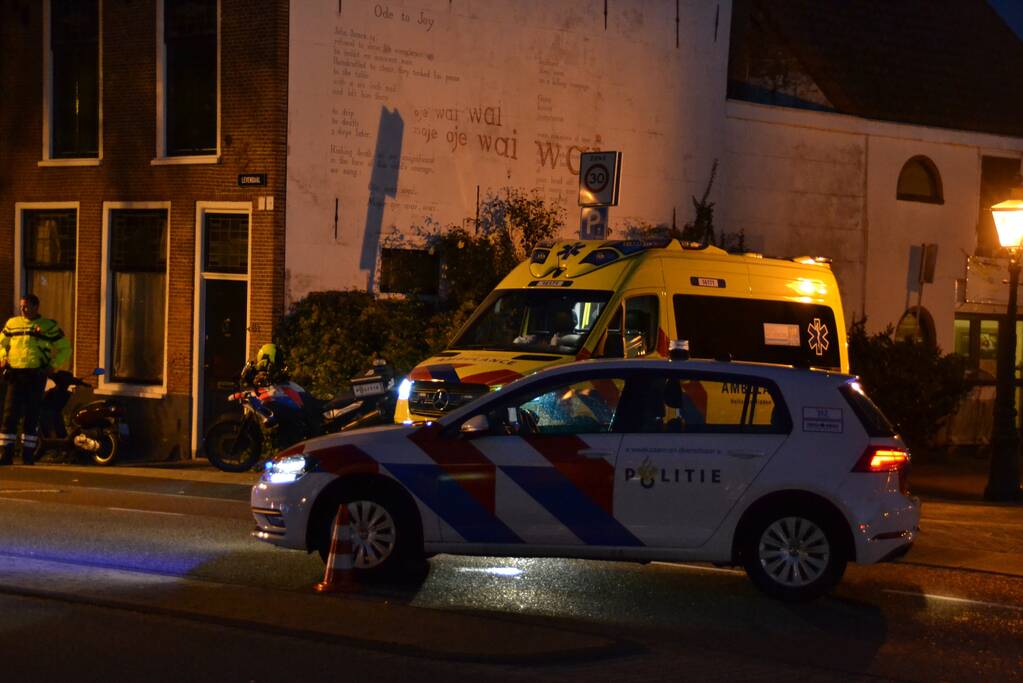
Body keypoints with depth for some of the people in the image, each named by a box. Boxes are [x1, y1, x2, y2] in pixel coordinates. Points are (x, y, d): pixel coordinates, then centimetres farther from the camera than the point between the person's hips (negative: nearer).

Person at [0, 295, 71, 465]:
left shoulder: (49, 326, 4)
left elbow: (65, 349, 8)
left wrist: (53, 366, -5)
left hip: (36, 376, -2)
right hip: (15, 374, 2)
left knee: (31, 417, 2)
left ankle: (28, 455, 9)